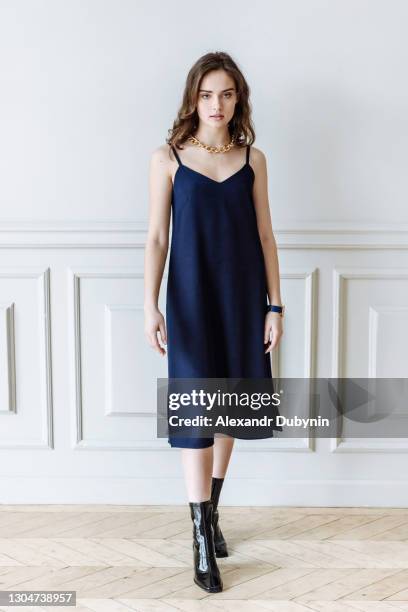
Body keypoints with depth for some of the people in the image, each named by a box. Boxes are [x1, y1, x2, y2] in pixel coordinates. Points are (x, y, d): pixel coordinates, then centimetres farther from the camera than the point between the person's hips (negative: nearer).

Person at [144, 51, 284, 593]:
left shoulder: (253, 158, 4)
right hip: (192, 299, -3)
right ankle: (203, 540, 3)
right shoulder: (168, 158, -2)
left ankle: (211, 511, 29)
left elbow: (264, 234, 5)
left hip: (242, 299, 3)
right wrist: (151, 306, -9)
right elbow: (157, 237, -2)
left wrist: (275, 305, 1)